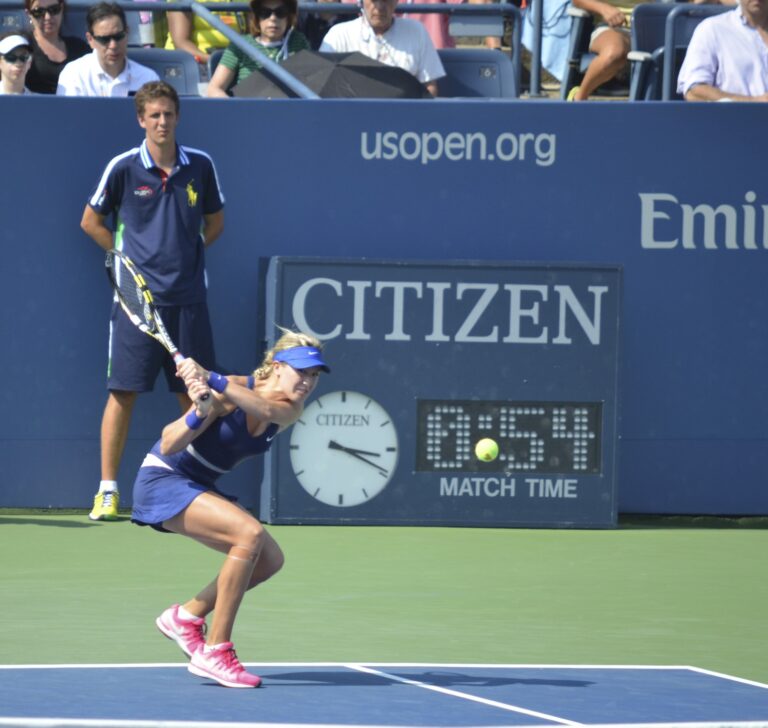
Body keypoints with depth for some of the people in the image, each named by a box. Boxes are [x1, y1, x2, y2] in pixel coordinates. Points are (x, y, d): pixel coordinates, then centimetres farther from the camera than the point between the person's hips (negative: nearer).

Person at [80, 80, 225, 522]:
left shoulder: (200, 166, 4)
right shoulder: (123, 168, -3)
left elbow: (215, 223, 18)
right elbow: (91, 221, 9)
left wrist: (186, 255, 8)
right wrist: (127, 256, 3)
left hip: (188, 298, 2)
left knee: (194, 394, 4)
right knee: (124, 391, -4)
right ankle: (108, 491, 2)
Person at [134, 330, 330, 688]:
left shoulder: (289, 410, -4)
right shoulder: (229, 392, -21)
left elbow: (266, 409, -31)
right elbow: (168, 446, -22)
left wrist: (210, 379, -48)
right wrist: (199, 412, -42)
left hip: (198, 489, 8)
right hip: (162, 481, -8)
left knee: (269, 560, -1)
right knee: (250, 533, -27)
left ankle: (186, 616, 16)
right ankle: (214, 652, -23)